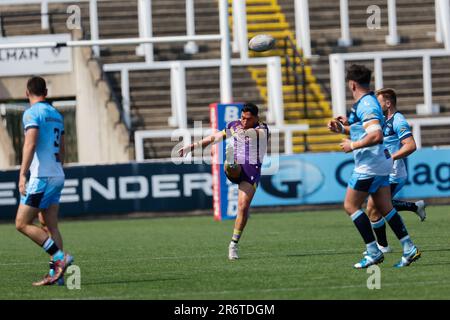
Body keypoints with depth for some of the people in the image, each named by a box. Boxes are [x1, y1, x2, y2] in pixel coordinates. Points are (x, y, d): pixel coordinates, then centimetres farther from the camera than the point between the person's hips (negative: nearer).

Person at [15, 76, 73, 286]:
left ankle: (60, 257, -13)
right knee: (51, 226, 6)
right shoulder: (56, 115, 17)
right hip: (57, 176, 8)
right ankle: (56, 273, -1)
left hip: (41, 177, -8)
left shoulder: (32, 113, -9)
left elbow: (30, 144, -20)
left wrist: (22, 175, -22)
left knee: (22, 223, -5)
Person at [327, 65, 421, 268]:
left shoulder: (365, 106, -18)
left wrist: (353, 146, -20)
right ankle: (409, 249, 5)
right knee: (384, 207, 10)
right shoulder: (368, 102, 15)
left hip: (369, 166, -10)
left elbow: (376, 135, -30)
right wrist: (341, 128, 19)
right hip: (380, 163, 10)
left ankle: (373, 252, -5)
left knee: (350, 206, -2)